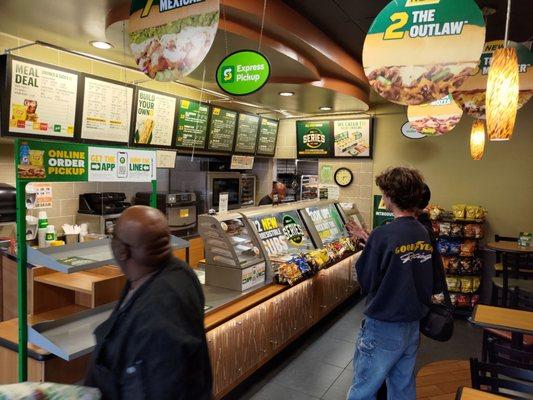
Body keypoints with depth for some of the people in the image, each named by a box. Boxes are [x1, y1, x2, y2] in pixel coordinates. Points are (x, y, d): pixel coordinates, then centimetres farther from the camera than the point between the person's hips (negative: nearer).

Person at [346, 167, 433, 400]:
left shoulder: (383, 235, -22)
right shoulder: (424, 234, -1)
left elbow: (365, 282, -16)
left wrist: (366, 246, -1)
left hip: (383, 328, -7)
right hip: (413, 326, 7)